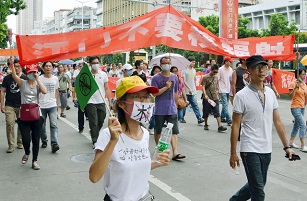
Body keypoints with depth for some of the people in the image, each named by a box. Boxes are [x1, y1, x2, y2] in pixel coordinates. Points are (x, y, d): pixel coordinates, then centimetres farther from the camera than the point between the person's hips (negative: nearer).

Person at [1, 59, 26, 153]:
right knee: (10, 124, -7)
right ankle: (11, 145, 1)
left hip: (22, 106, 1)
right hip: (9, 106, 0)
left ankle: (20, 143, 23)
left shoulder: (25, 78, 1)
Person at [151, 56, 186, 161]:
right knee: (158, 131, 12)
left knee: (174, 131, -6)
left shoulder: (174, 77, 9)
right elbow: (155, 93, -12)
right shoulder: (156, 78, -3)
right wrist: (166, 87, -17)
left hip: (172, 110, 2)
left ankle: (175, 153, -10)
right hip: (159, 110, -2)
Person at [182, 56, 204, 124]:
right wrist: (189, 88, -21)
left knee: (195, 105, -3)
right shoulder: (184, 70, -5)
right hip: (186, 91, -5)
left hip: (193, 92, 5)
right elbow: (184, 81, -12)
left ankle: (199, 119, -11)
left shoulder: (194, 70, 15)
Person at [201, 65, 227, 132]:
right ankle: (206, 125, 24)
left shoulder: (216, 77, 11)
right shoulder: (205, 77, -5)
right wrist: (205, 95, -24)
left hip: (215, 98, 4)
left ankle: (219, 126, -9)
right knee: (206, 112, 7)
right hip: (207, 98, -4)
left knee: (217, 113, -5)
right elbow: (203, 87, -11)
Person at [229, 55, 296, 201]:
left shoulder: (270, 93, 6)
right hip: (250, 150, -6)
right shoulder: (242, 96, -11)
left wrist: (286, 146, 9)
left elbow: (277, 121, 11)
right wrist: (233, 153, -9)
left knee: (257, 185, 20)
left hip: (266, 150, 6)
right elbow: (235, 125, -9)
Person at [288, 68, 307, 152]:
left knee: (297, 125, 16)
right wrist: (296, 87, -25)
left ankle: (291, 142, 28)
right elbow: (291, 96, -17)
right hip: (295, 107, -8)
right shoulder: (293, 84, -10)